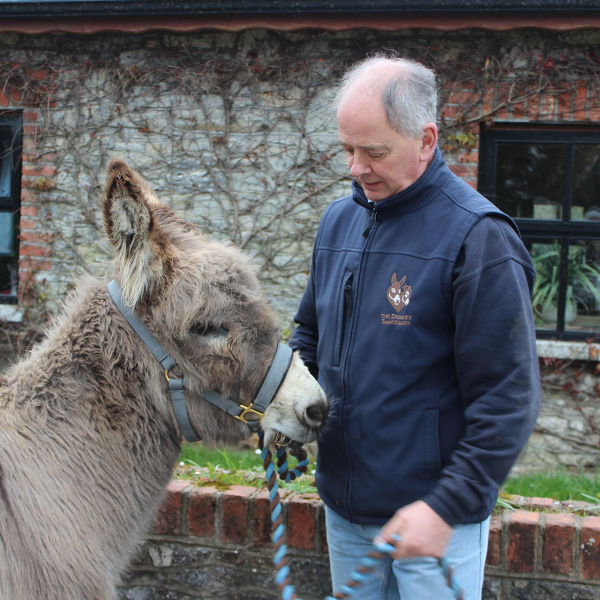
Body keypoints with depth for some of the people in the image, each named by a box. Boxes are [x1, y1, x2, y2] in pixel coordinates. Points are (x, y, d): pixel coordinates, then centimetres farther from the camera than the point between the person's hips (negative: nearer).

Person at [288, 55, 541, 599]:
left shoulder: (478, 237, -16)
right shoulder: (339, 220, 6)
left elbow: (508, 397, -18)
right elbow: (309, 333, 18)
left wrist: (448, 505, -22)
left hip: (434, 514, -6)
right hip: (343, 507, 6)